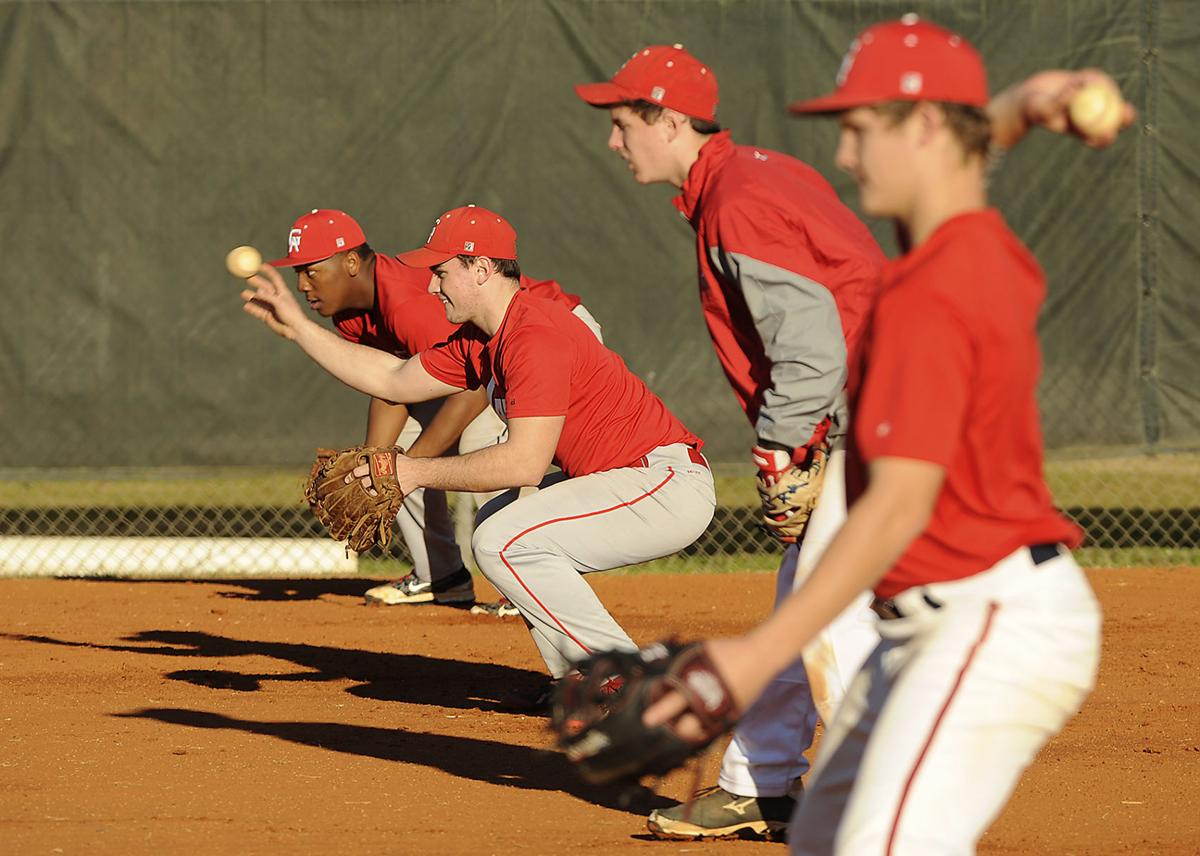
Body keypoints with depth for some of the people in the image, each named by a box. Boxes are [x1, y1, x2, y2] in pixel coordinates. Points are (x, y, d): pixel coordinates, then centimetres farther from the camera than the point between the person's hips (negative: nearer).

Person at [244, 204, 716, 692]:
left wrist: (417, 472, -18)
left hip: (671, 486, -11)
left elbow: (524, 463, -28)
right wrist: (298, 327, 22)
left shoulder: (534, 336, -20)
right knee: (496, 522, 21)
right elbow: (395, 380, 23)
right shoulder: (478, 340, 12)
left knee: (502, 540, -18)